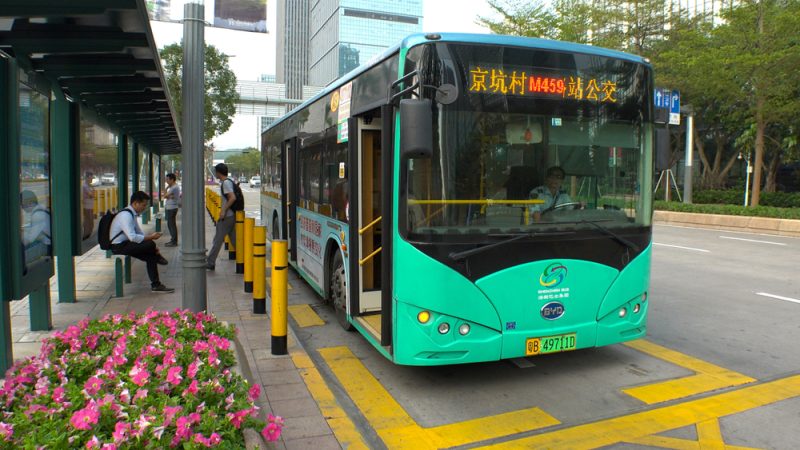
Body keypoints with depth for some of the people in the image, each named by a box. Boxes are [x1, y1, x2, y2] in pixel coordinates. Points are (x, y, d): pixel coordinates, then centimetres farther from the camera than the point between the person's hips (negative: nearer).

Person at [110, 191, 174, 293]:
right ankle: (158, 257, 9)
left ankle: (156, 285, 0)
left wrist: (149, 238, 4)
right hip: (119, 247, -10)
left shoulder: (132, 214, 10)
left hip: (125, 244, 10)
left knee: (151, 256, -4)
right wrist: (150, 237, -22)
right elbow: (132, 237, -31)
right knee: (150, 244, -25)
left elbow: (139, 232, 18)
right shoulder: (126, 215, -22)